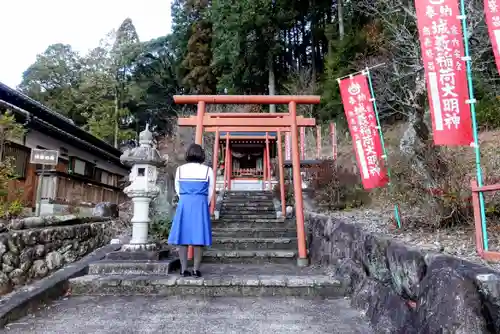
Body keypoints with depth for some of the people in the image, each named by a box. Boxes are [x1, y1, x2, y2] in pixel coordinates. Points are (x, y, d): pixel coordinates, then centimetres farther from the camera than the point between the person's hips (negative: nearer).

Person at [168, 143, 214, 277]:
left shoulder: (180, 169, 5)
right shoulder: (208, 170, -1)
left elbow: (178, 189, 12)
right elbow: (210, 191, 5)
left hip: (183, 205, 2)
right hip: (201, 205, -2)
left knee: (183, 237, 7)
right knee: (198, 238, 3)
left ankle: (184, 269, 9)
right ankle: (196, 269, 4)